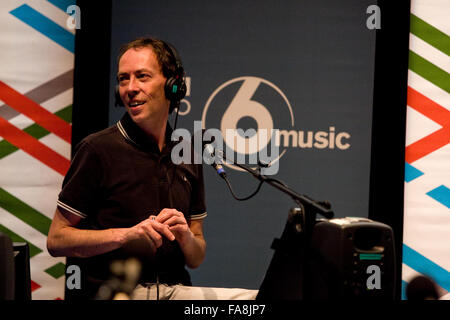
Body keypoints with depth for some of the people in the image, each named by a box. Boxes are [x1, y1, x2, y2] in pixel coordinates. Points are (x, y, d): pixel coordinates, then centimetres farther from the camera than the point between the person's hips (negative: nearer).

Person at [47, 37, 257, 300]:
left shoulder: (188, 158, 13)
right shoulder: (99, 149, -3)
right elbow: (57, 240, -5)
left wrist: (185, 237, -8)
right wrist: (127, 234, -18)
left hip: (175, 288, 5)